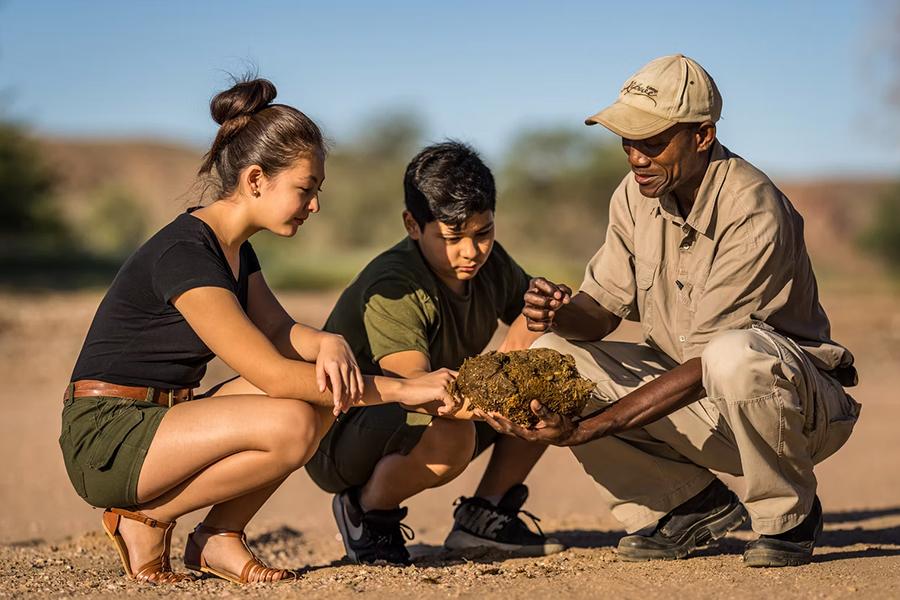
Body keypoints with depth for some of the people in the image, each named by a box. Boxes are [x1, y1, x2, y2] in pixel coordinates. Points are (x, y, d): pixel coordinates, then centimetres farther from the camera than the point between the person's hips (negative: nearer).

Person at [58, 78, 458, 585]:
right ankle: (148, 521, -8)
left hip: (160, 421, 9)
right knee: (291, 424, -28)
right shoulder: (185, 254, -21)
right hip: (104, 445, -9)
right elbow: (270, 373, -25)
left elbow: (280, 331, 4)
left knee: (328, 385, -4)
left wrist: (328, 343, -21)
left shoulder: (235, 249, 11)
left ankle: (219, 537, 2)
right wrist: (402, 390, -23)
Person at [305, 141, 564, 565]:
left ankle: (485, 513, 4)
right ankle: (365, 511, -10)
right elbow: (413, 384, -41)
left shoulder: (491, 264, -4)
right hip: (338, 439, -8)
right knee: (449, 434, -40)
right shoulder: (391, 289, -28)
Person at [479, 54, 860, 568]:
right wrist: (565, 314, -24)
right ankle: (693, 505, 3)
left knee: (737, 355, -40)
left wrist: (586, 428, -34)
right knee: (554, 357, -10)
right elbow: (604, 307, 2)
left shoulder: (753, 212, -25)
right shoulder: (638, 194, -2)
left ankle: (790, 517, -11)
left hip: (803, 408, -7)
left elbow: (706, 363, -28)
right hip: (692, 393, 7)